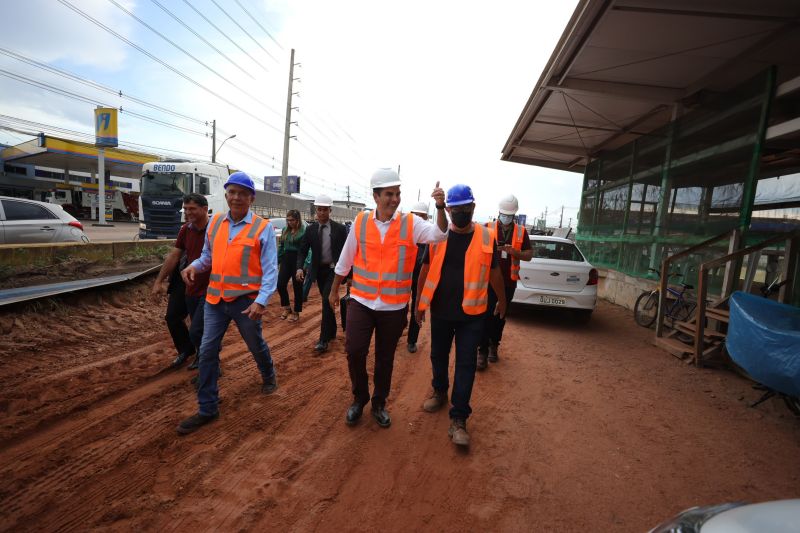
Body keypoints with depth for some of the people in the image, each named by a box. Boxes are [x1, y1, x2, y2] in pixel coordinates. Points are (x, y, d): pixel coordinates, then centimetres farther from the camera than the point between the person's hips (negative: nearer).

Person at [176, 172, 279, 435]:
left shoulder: (263, 228, -10)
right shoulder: (215, 222, 6)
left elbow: (270, 269, -12)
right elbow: (208, 255, 16)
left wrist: (261, 301, -21)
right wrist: (195, 265, -6)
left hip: (246, 301, -4)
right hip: (215, 299, 4)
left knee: (256, 345, 16)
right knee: (207, 351, 5)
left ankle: (268, 376, 47)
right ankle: (207, 409, 19)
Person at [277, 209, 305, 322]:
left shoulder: (303, 231, -12)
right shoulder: (285, 230, 9)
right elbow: (281, 246, 16)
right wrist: (277, 261, 12)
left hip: (298, 260, -6)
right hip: (286, 260, 6)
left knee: (297, 287, 6)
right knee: (280, 284, 2)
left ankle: (296, 312, 21)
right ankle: (286, 307, 25)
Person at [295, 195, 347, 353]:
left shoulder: (340, 229, -7)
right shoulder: (310, 229, 2)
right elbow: (302, 251, 0)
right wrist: (299, 267, -18)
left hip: (334, 270, -4)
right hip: (319, 270, 4)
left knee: (327, 301, -14)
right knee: (327, 302, 15)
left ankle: (323, 340, -9)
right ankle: (332, 332, 32)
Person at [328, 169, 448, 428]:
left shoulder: (411, 223, -5)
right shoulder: (360, 222, -1)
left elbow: (439, 234, -23)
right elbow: (345, 260, 9)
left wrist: (440, 207, -40)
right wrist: (334, 290, 16)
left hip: (394, 306, 0)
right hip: (361, 301, 1)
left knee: (385, 358, 13)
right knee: (354, 351, -3)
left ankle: (379, 403, 35)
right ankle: (359, 398, 26)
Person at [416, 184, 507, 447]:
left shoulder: (486, 237, -3)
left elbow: (494, 272, 9)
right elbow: (426, 270, 5)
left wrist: (502, 299, 19)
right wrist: (420, 302, 7)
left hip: (471, 313, -2)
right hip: (440, 311, 2)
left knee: (465, 364, 1)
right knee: (438, 356, 18)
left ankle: (458, 419, 10)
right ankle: (440, 391, 44)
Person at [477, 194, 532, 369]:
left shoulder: (521, 231, 5)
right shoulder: (487, 228, 0)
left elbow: (529, 255, 5)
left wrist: (515, 252, -14)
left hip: (509, 281, 2)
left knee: (500, 315, 14)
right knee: (486, 315, -5)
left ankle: (494, 345, 30)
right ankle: (483, 352, 2)